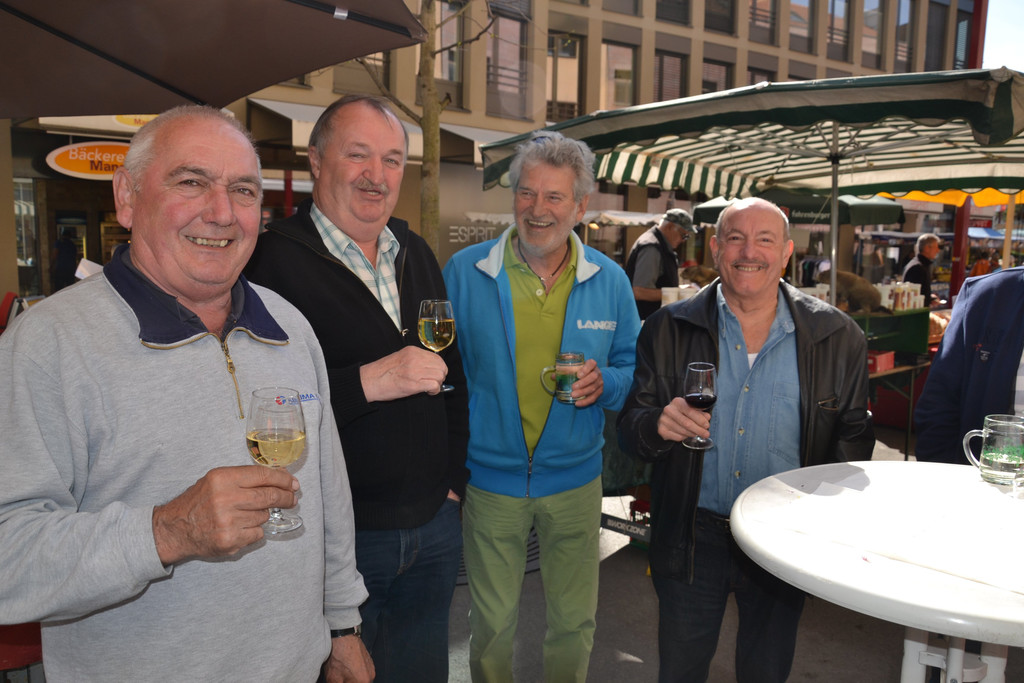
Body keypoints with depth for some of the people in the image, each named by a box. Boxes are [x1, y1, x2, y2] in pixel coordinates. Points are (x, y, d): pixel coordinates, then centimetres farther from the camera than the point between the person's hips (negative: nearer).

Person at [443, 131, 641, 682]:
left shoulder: (609, 281, -2)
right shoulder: (464, 271, -7)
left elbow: (634, 369, 7)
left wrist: (605, 383, -16)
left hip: (574, 479, 2)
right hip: (489, 478, -1)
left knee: (574, 622, 17)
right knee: (492, 623, 15)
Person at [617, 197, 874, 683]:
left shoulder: (837, 337, -2)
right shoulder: (669, 329, -4)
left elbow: (853, 434, 5)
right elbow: (630, 428, -3)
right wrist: (659, 424, -26)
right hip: (690, 538, 0)